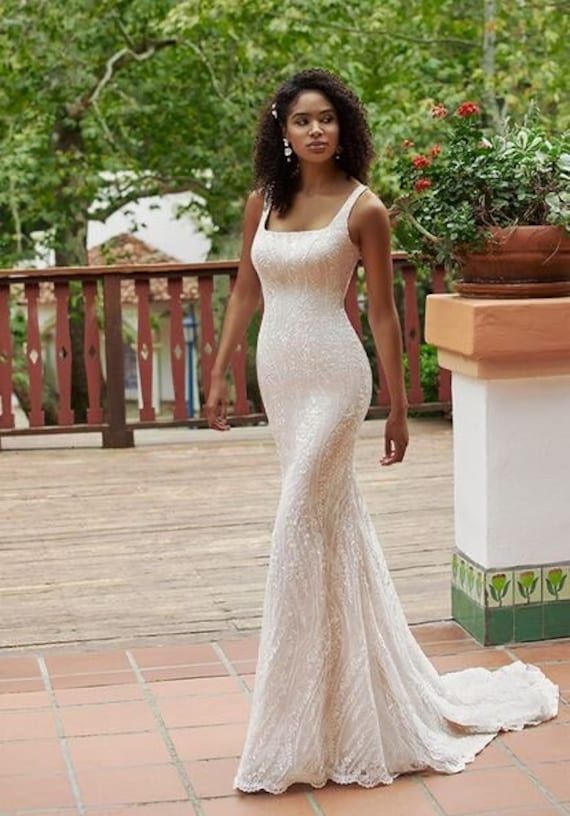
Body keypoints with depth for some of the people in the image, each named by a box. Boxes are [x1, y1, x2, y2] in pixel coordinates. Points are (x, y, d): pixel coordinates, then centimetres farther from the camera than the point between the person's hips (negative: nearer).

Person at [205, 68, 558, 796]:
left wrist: (399, 407, -1)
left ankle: (294, 733, 4)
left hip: (332, 377, -5)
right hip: (279, 377, 6)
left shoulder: (362, 208, -6)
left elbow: (382, 311, -3)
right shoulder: (262, 203, 8)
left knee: (302, 533, -7)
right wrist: (218, 375, 10)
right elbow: (245, 293, 14)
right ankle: (358, 702, 29)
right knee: (337, 524, 14)